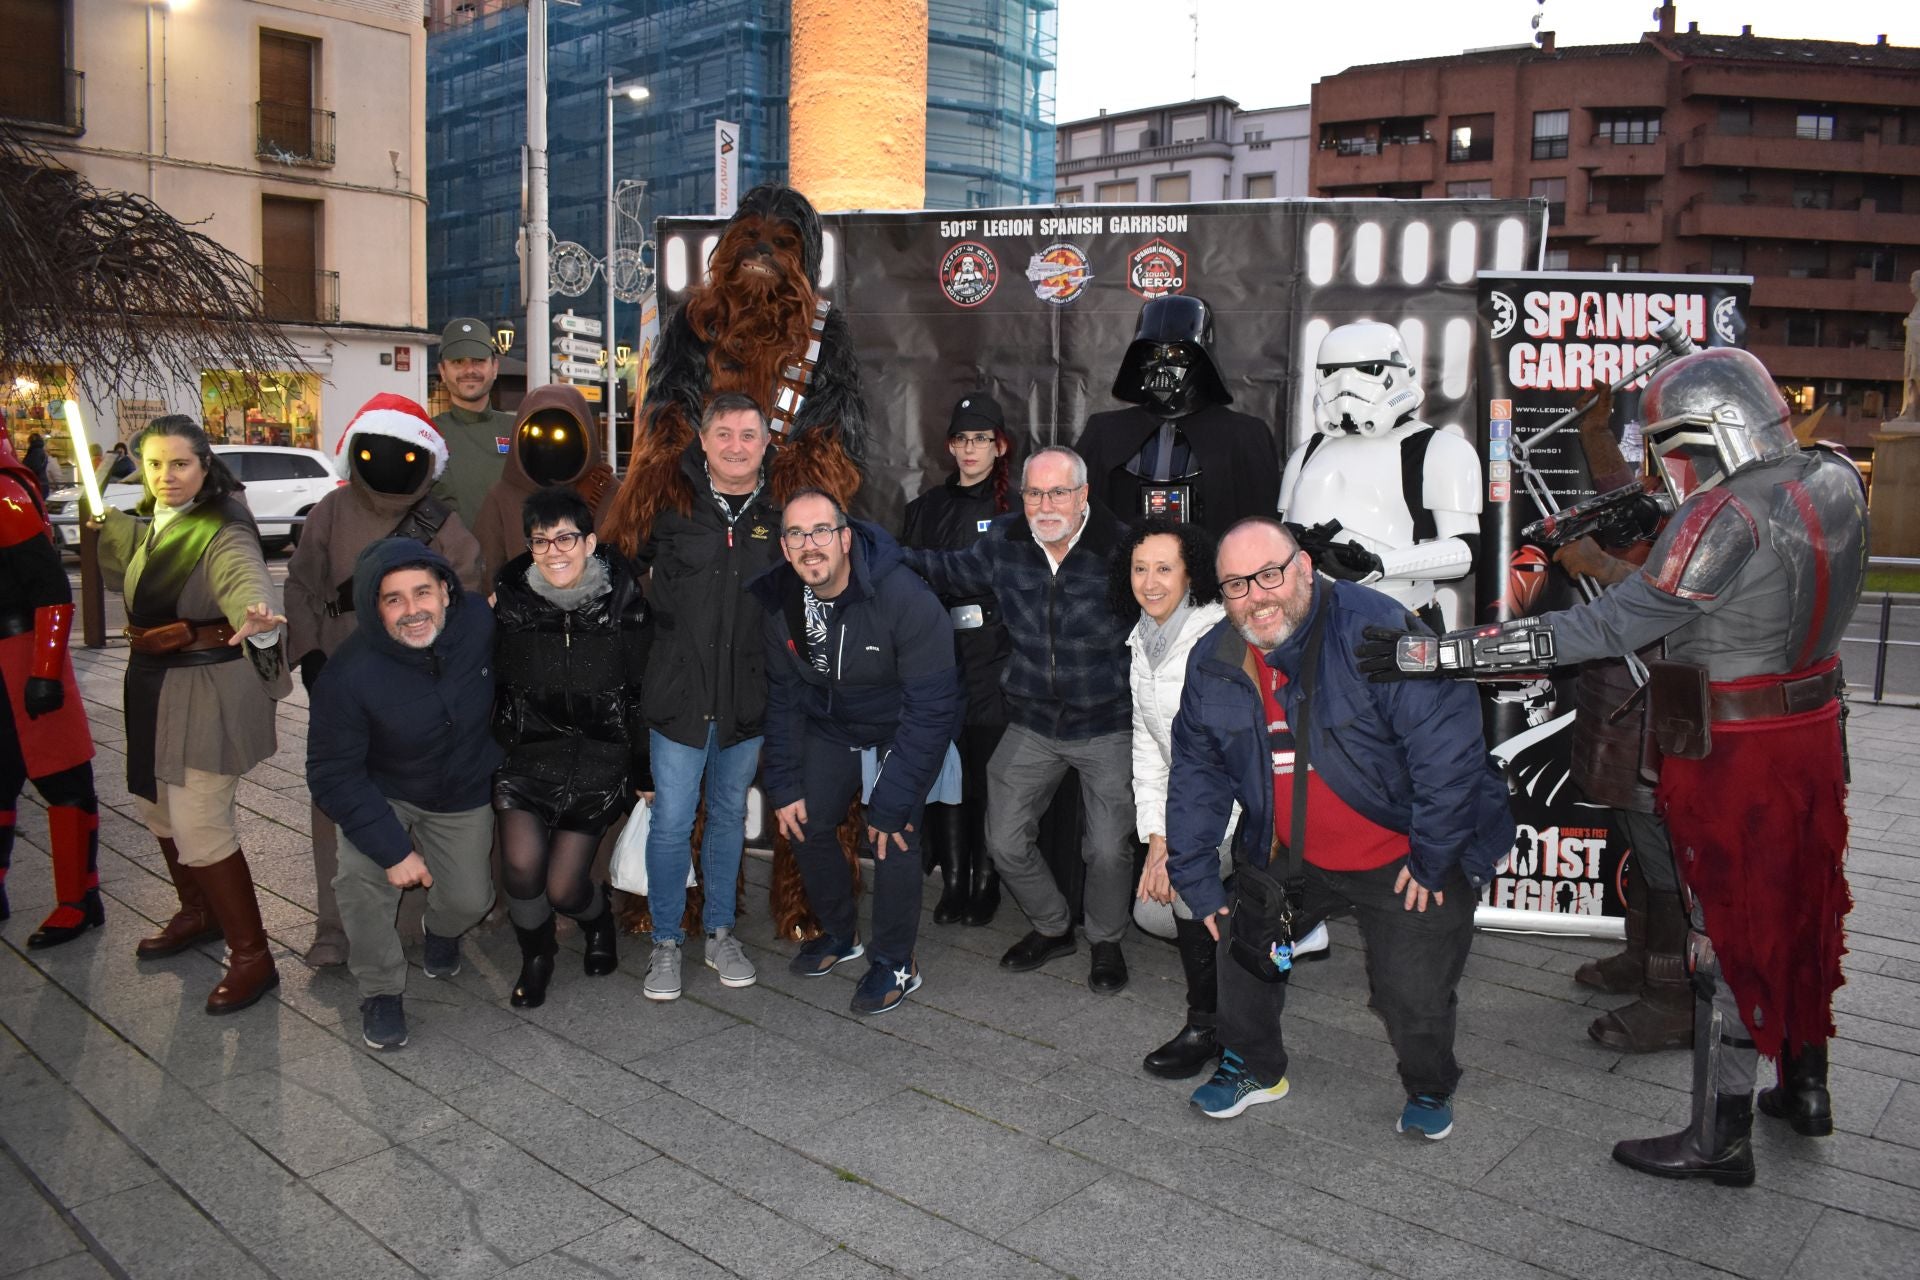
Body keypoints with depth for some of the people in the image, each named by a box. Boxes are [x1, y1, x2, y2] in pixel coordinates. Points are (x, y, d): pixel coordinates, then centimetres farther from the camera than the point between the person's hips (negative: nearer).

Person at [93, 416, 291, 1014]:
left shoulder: (222, 530, -19)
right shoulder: (151, 523, 7)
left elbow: (245, 578, -41)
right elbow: (128, 575, 27)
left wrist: (255, 617, -62)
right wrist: (108, 523, 14)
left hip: (208, 692, -9)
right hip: (152, 684, 9)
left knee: (198, 825, -10)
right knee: (158, 806, 21)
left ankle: (251, 957, 3)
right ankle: (199, 913, 44)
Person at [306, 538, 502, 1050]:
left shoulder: (481, 621, -25)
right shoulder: (349, 673, -31)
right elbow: (332, 773, -24)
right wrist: (394, 849, -29)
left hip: (463, 792, 2)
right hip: (382, 792, -2)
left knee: (469, 900, -3)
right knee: (360, 876, -26)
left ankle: (442, 930, 37)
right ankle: (381, 992, 0)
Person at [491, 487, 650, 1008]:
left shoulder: (624, 602, -8)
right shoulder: (509, 599, -5)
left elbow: (642, 694, 1)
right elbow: (488, 682, 7)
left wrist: (646, 776, 5)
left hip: (599, 758, -1)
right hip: (528, 751, 1)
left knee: (564, 888, -3)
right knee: (523, 864, -18)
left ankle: (599, 918, 35)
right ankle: (535, 958, 14)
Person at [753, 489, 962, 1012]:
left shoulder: (904, 597, -33)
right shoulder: (774, 601, -15)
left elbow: (931, 707, -29)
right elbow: (782, 696, -3)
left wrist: (892, 801, -28)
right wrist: (783, 786, -6)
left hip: (903, 729, -5)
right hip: (830, 725, 5)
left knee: (892, 834, -18)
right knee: (806, 824, 2)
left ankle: (895, 962, 3)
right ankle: (840, 933, 28)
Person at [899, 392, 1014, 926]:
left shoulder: (1015, 509, 3)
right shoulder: (926, 508, 14)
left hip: (993, 661, -3)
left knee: (988, 769, 0)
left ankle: (985, 882, 12)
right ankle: (952, 879, 15)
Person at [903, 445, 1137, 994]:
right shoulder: (1005, 541, -5)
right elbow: (954, 571, 14)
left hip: (1107, 726, -4)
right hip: (1033, 722, 4)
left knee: (1109, 849, 1)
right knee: (1005, 841, 7)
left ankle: (1106, 942, 31)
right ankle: (1053, 927, 35)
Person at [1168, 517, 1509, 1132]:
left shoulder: (1376, 630, -26)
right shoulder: (1213, 661, -5)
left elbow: (1448, 748, -24)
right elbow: (1196, 772, 5)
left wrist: (1431, 861, -18)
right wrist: (1196, 875, 2)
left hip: (1403, 855, -5)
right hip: (1288, 855, 6)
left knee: (1413, 995, -6)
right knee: (1242, 943, 9)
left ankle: (1430, 1090, 28)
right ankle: (1253, 1067, 37)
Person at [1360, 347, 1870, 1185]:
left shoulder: (1728, 518, -24)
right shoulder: (1836, 481, 0)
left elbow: (1604, 629, -28)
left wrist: (1438, 654, -30)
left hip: (1735, 758, -8)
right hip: (1813, 732, 8)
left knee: (1729, 933, 4)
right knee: (1802, 910, 21)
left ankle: (1719, 1138, 17)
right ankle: (1805, 1086, 39)